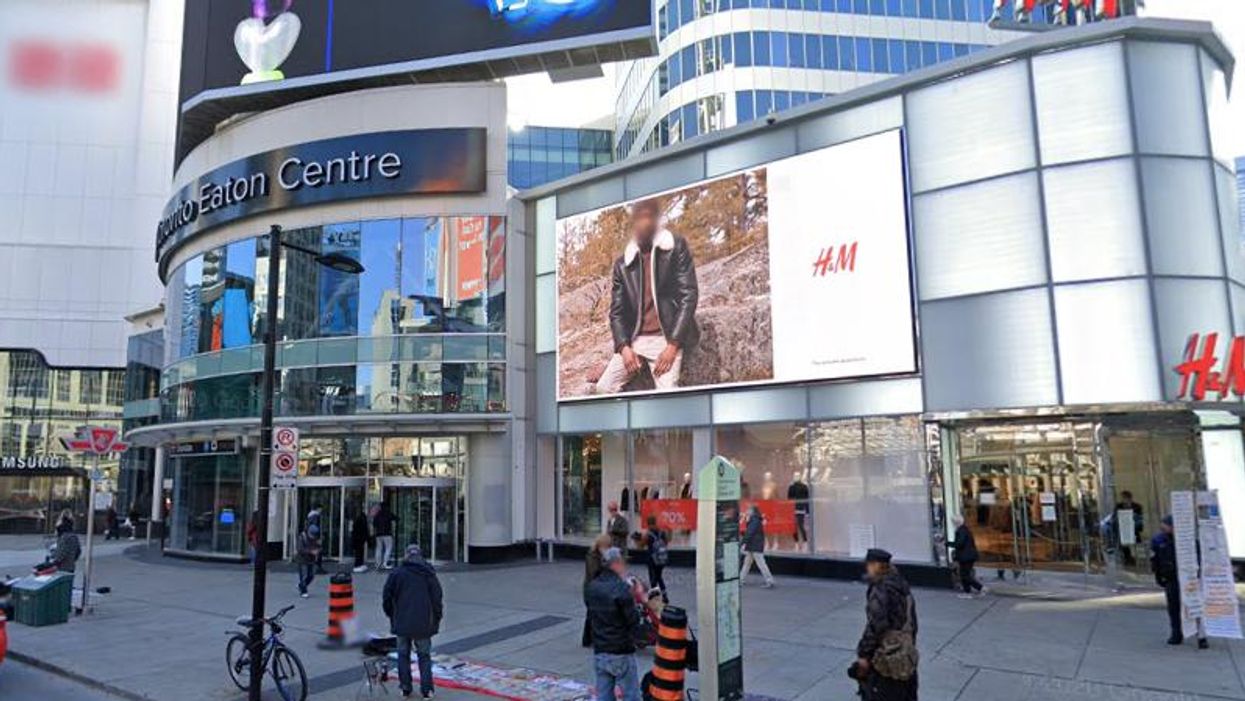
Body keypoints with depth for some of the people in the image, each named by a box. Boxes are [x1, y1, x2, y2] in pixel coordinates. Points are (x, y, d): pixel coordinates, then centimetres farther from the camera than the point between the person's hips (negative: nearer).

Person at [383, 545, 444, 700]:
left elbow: (386, 597, 1)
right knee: (424, 655, 9)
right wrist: (436, 620, 7)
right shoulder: (429, 574, 0)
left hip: (402, 622, 0)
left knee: (403, 655, 14)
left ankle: (406, 688, 16)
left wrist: (392, 616, 15)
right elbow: (437, 599, -2)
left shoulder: (397, 573, 0)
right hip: (423, 623, 0)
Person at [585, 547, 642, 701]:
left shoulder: (591, 588, 5)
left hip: (599, 652, 7)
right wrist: (634, 600, 0)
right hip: (621, 653, -6)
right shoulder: (621, 589, -19)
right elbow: (634, 621, -15)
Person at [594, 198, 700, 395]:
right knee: (604, 387, -7)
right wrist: (624, 347, -8)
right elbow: (617, 310, 9)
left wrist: (673, 345, -14)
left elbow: (689, 295, -7)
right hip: (635, 339, 4)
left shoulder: (676, 247, -1)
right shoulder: (622, 263, 8)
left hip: (667, 338, -4)